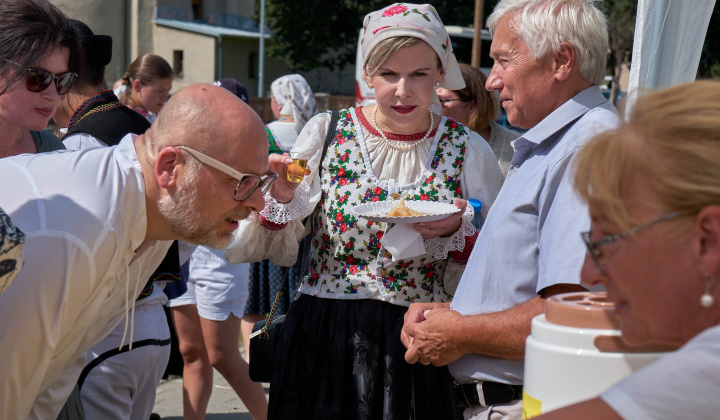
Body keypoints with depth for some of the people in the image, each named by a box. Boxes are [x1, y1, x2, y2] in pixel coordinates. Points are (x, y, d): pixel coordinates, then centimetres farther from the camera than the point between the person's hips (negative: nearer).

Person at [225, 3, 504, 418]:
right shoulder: (326, 131, -1)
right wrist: (280, 196, -15)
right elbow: (282, 251, 4)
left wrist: (458, 230, -15)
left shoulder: (468, 150, -1)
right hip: (322, 335, 0)